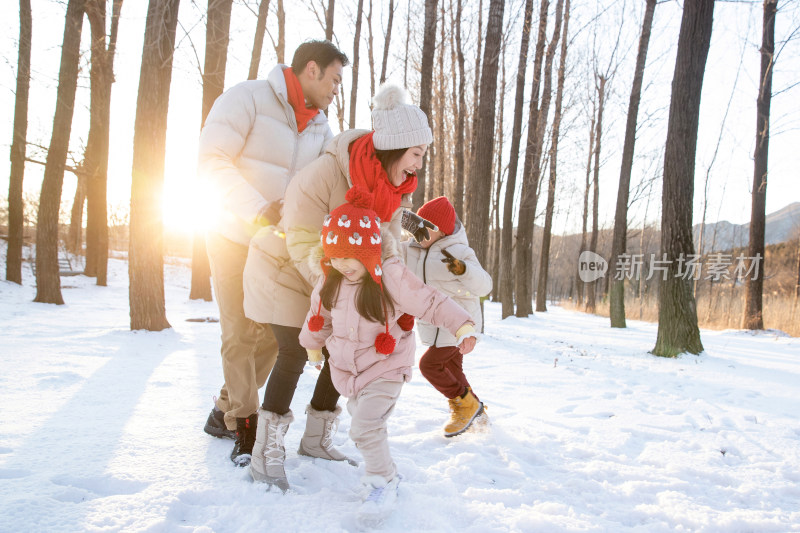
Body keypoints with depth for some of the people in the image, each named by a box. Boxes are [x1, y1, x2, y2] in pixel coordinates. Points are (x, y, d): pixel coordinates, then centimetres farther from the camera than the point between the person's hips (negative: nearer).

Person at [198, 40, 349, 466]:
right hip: (235, 239, -6)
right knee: (240, 336, -5)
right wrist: (260, 210, -27)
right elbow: (212, 160, -19)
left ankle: (224, 412, 25)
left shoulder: (319, 129, 9)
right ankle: (245, 429, 8)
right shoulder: (247, 98, -12)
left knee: (272, 334, 6)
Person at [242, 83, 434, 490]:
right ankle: (266, 454, -3)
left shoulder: (394, 185, -9)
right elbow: (304, 246, -29)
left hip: (332, 277, 7)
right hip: (283, 269, -7)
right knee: (295, 351, -16)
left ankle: (316, 438, 19)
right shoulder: (325, 174, -31)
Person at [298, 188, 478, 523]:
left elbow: (431, 302, -21)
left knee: (365, 426, -16)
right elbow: (319, 315, 13)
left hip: (385, 367, -6)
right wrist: (312, 344, 27)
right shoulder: (330, 280, -6)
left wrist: (462, 326, -30)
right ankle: (384, 470, 41)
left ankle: (383, 484, 4)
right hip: (346, 366, 7)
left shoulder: (391, 277, -24)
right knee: (361, 418, 19)